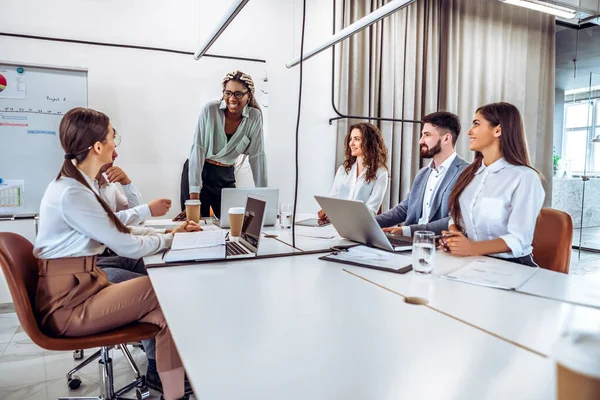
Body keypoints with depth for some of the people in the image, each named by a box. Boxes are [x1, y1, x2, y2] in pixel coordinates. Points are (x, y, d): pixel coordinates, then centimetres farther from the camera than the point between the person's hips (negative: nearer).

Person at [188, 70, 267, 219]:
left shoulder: (254, 117, -8)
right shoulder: (210, 110, -15)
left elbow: (257, 156, -5)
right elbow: (198, 149, -18)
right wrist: (194, 193, -25)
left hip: (226, 176, 2)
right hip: (200, 172, -2)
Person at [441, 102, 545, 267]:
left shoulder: (524, 177, -9)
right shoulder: (470, 173, 10)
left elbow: (519, 239, -14)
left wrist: (472, 248, -26)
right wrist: (453, 237, -9)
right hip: (469, 260, 5)